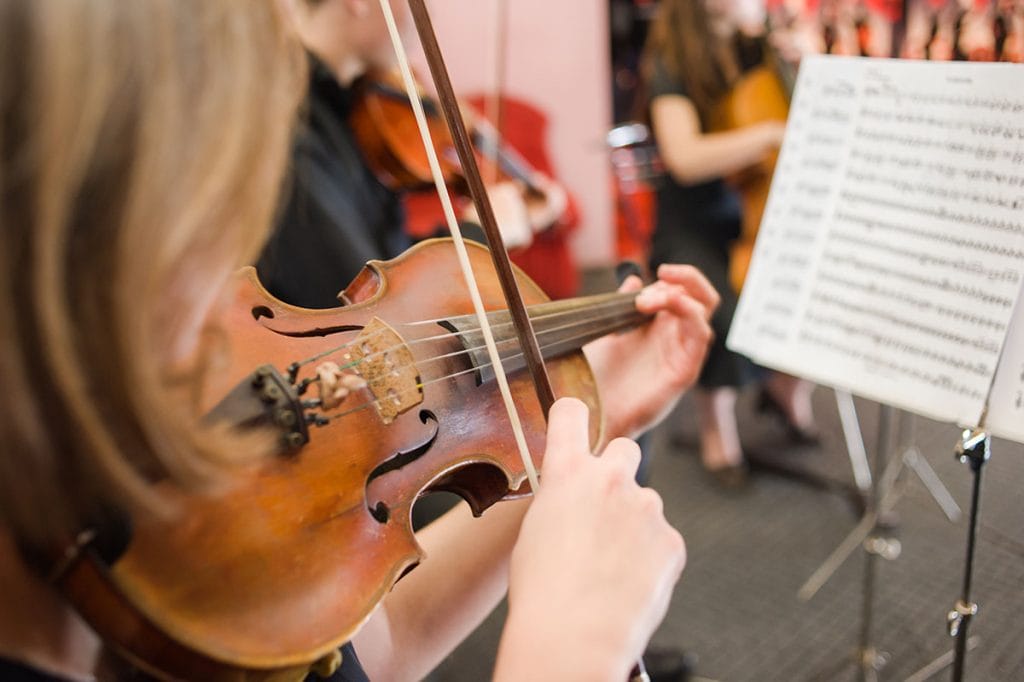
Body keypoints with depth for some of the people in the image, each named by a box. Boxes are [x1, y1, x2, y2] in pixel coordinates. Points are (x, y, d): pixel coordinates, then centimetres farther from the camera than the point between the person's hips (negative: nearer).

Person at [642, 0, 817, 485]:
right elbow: (685, 158, -26)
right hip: (692, 227, -5)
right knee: (727, 309, -32)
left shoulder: (752, 53, 7)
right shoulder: (670, 67, -9)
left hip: (754, 216, 5)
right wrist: (772, 134, -28)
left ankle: (789, 382, 10)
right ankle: (716, 422, -5)